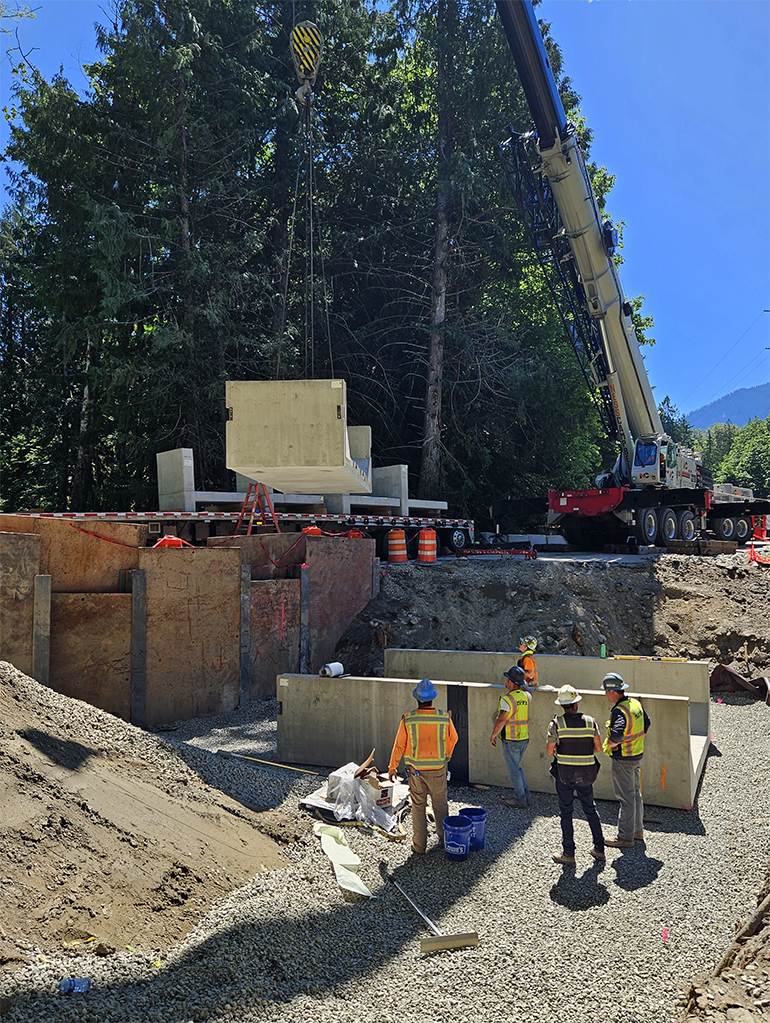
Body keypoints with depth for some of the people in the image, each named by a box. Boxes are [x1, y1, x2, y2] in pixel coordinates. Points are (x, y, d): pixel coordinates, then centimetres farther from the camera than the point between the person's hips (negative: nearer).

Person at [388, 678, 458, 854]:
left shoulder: (407, 720, -15)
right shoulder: (445, 718, -12)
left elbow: (399, 745, -6)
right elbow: (453, 739, 5)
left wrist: (392, 767, 7)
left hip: (416, 770, -1)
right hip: (438, 769, 1)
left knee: (418, 806, 12)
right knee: (440, 805, 18)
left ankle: (419, 844, 18)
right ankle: (444, 838, 31)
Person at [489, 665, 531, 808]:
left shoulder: (507, 699, -20)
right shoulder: (527, 696, 1)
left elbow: (501, 721, -18)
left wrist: (493, 735, -6)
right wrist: (521, 682, 18)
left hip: (511, 740, -7)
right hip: (524, 738, 7)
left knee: (513, 769, 4)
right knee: (516, 766, 23)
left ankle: (520, 800, 10)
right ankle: (525, 792, 25)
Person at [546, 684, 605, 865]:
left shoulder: (556, 724, -10)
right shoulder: (590, 722, -2)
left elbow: (549, 750, -8)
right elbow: (598, 748, 2)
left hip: (564, 772, -3)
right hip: (586, 773, 3)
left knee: (566, 812, 8)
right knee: (590, 809, 19)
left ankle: (568, 853, 12)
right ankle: (599, 849, 26)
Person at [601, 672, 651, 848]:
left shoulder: (619, 711, -27)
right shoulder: (636, 703, 2)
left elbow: (616, 735, -41)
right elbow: (646, 723, 18)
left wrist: (610, 744, -21)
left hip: (623, 760, -9)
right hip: (637, 755, 9)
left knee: (625, 797, 1)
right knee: (635, 793, 20)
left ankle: (625, 837, 11)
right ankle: (638, 831, 34)